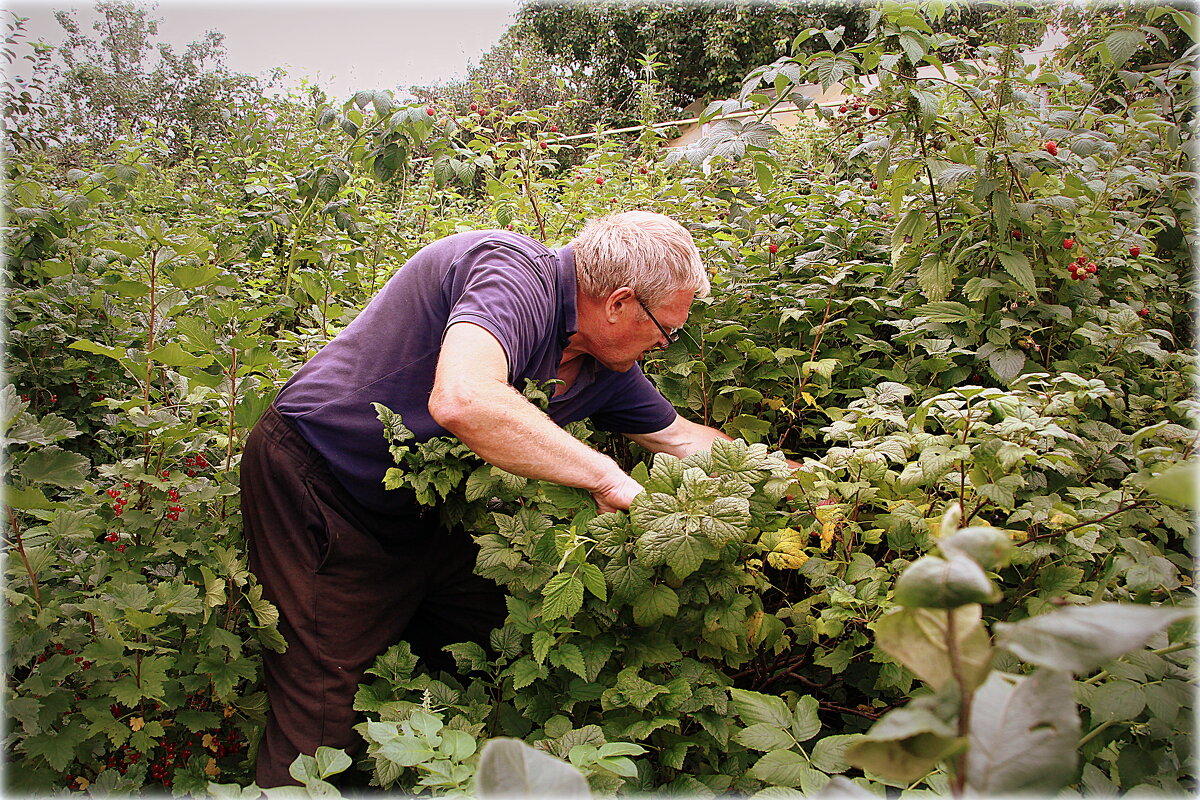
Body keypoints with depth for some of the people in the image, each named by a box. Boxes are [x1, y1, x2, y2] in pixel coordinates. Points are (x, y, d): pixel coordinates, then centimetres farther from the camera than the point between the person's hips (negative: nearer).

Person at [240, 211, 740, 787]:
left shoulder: (606, 369, -1)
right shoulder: (515, 275, -28)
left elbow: (683, 439, 13)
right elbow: (462, 401, -47)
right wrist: (604, 474, -37)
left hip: (422, 506, 8)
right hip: (316, 485, -8)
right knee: (323, 723, -4)